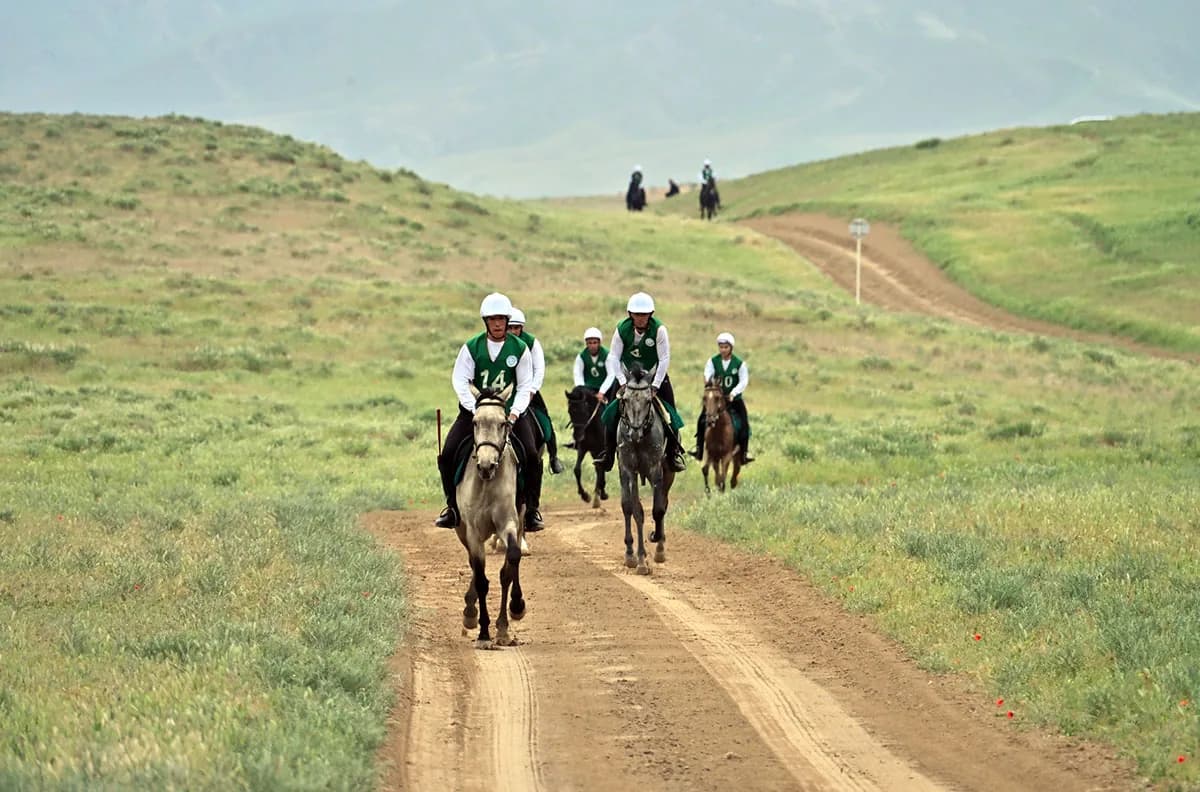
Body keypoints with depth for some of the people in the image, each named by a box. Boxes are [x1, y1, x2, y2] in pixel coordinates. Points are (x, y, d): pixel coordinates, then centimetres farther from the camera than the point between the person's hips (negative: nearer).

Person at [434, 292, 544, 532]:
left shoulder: (520, 348, 0)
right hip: (475, 407, 1)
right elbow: (459, 381, -6)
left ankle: (531, 509, -3)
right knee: (447, 455, -12)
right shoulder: (471, 347, -1)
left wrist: (514, 413, -16)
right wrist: (475, 410, -18)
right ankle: (452, 506, 6)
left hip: (511, 409, -1)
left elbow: (525, 386, -1)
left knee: (532, 457, -18)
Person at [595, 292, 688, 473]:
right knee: (612, 414, -7)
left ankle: (674, 453, 5)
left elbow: (664, 359, -19)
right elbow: (613, 357, -13)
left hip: (655, 376, -1)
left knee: (669, 415, -8)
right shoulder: (622, 329, -15)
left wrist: (655, 385, -23)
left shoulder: (658, 329, -20)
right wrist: (622, 381, -22)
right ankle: (608, 455, 2)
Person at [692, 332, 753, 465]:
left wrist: (733, 393, -27)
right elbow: (707, 374, -16)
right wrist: (707, 381, -41)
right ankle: (699, 448, -5)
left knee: (743, 423, -14)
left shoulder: (740, 363, -4)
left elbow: (743, 381, -11)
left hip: (734, 398, -1)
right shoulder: (713, 361, -1)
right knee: (702, 420, -13)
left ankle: (745, 452, -8)